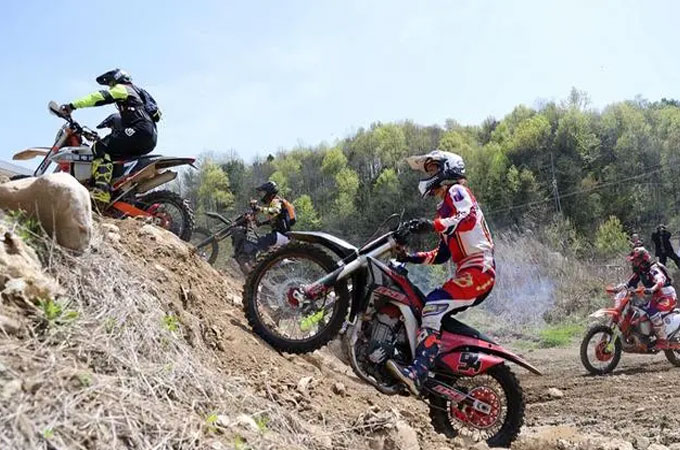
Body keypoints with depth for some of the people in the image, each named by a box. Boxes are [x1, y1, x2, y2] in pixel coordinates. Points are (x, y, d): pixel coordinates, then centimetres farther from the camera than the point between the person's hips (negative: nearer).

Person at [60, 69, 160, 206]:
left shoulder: (122, 88, 9)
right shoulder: (137, 91, 37)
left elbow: (101, 97, -7)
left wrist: (72, 105, -12)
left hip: (140, 129, -9)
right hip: (149, 139, 9)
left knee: (101, 148, -17)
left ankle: (101, 192, -36)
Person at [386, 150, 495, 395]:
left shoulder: (456, 190, 2)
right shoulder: (446, 207, 30)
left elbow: (469, 218, -20)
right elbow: (442, 254, 27)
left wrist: (433, 225, -30)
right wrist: (412, 257, 16)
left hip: (478, 269, -10)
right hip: (470, 273, 10)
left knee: (433, 306, -27)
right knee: (422, 307, 10)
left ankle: (417, 373, -39)